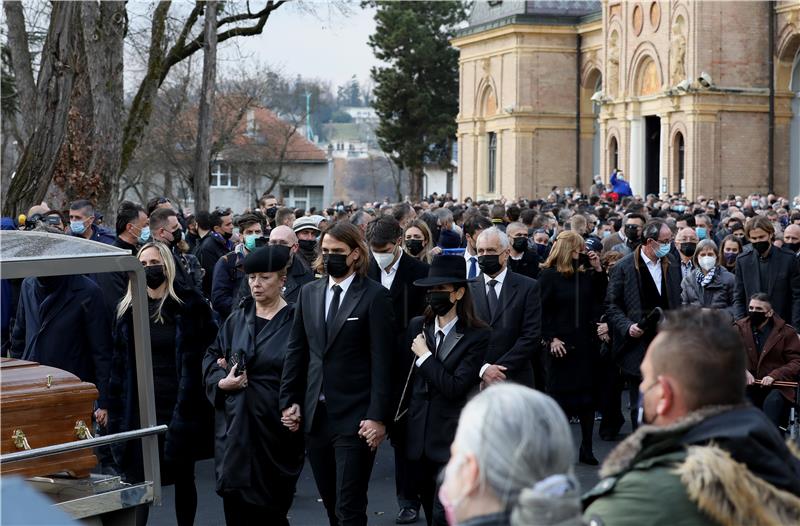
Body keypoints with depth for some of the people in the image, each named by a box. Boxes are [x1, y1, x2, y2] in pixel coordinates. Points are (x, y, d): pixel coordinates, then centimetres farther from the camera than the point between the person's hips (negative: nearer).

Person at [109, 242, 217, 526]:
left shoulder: (190, 305, -3)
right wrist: (116, 413, 3)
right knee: (137, 480, 0)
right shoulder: (129, 309, 6)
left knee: (183, 477, 10)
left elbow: (208, 352, -2)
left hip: (180, 406, -2)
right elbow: (120, 366, 7)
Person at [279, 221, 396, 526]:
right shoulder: (309, 293, 11)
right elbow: (296, 351, 14)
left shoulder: (374, 296, -6)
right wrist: (289, 400, 7)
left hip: (354, 418, -5)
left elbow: (382, 361, -9)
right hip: (315, 416, 5)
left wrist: (378, 416, -13)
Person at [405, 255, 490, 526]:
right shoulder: (417, 326, 6)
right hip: (420, 438, 5)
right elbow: (405, 377, 13)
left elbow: (455, 387, -18)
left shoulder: (478, 336, -10)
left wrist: (424, 356, -11)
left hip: (454, 441, -5)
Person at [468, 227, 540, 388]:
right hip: (474, 379, 1)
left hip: (515, 381, -1)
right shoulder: (468, 289, 6)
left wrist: (500, 368, -13)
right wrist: (482, 368, -14)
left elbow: (531, 335, -6)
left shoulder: (528, 287, 1)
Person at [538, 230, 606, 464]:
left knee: (587, 395, 8)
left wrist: (598, 270, 2)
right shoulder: (549, 276, -7)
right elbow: (541, 311, -9)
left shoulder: (585, 274, 7)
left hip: (586, 343, 5)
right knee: (558, 396, 1)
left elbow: (600, 298, 9)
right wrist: (551, 339, -15)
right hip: (561, 345, -5)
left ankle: (586, 449, 15)